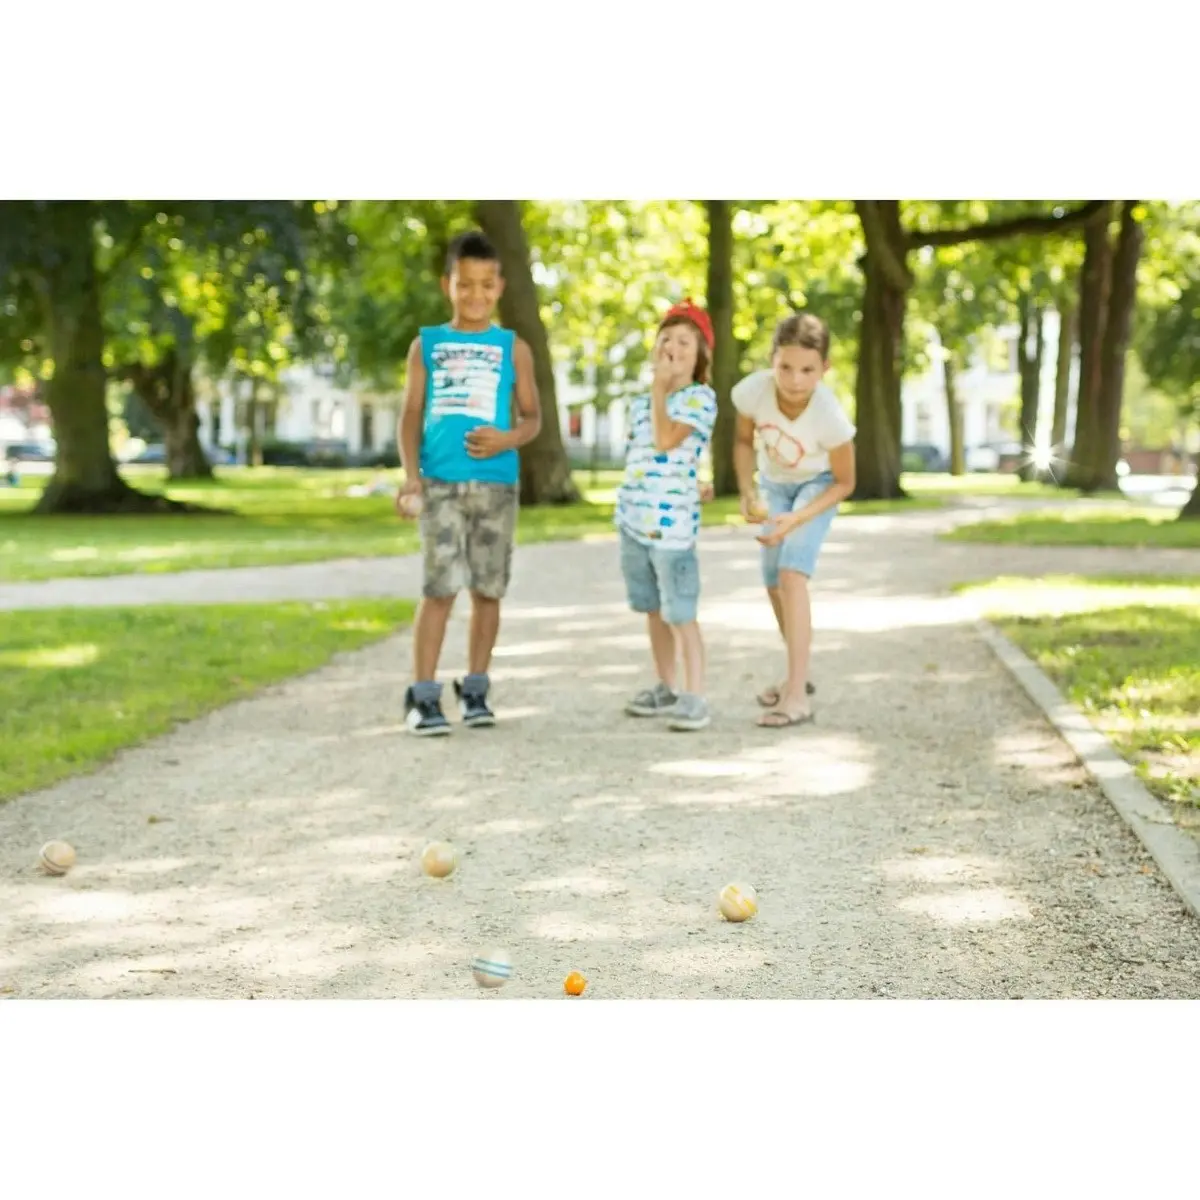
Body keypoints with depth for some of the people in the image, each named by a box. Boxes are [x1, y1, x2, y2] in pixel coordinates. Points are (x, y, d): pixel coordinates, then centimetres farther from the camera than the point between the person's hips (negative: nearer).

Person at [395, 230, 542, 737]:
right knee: (441, 588, -9)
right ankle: (422, 696, -6)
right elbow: (411, 415, 6)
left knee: (488, 589, 5)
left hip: (496, 482, 1)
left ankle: (475, 689, 17)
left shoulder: (513, 348, 9)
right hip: (441, 481, -1)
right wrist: (410, 476, -7)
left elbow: (532, 416, 9)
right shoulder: (426, 344, 10)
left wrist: (508, 439, -13)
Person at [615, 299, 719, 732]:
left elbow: (666, 440, -20)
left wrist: (660, 388, -12)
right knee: (653, 611, 15)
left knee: (680, 614, -7)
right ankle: (666, 689, 25)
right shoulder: (641, 402, 15)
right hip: (633, 519, 7)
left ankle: (694, 697, -4)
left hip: (673, 522, -7)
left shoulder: (700, 397, -7)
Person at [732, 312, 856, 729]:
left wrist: (796, 519, -29)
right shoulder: (752, 390, -32)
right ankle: (798, 675, 38)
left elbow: (844, 482, -20)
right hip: (775, 484, 5)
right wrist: (747, 494, -22)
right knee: (775, 583, 14)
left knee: (792, 573, -23)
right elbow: (743, 441, -9)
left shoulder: (830, 417, -38)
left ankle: (798, 696, -22)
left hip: (817, 486, -5)